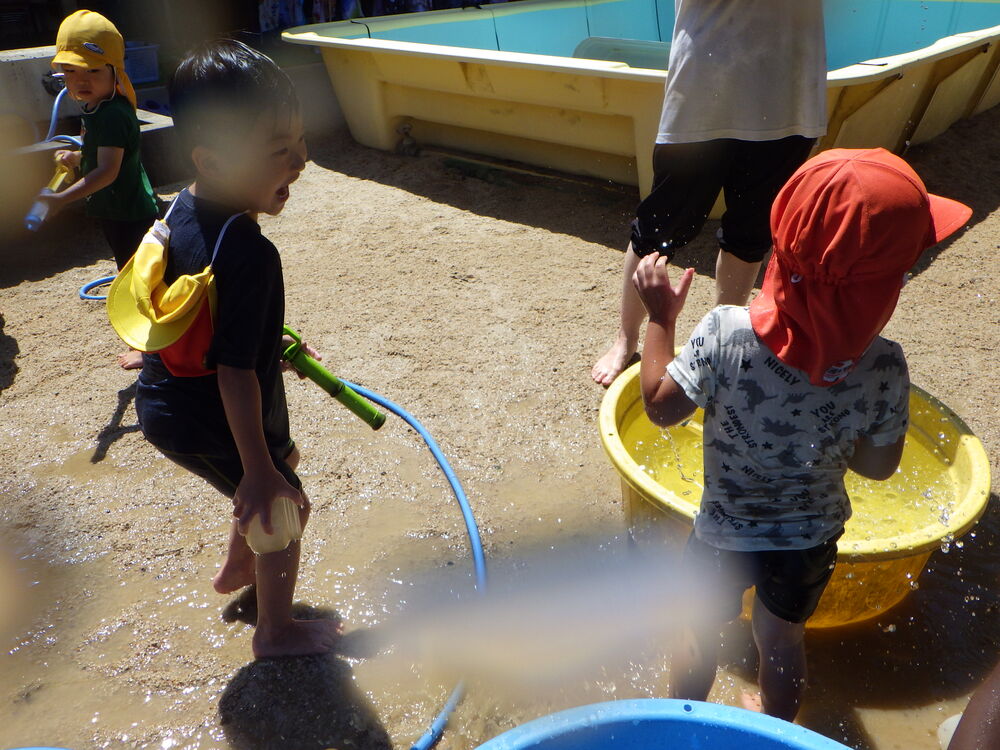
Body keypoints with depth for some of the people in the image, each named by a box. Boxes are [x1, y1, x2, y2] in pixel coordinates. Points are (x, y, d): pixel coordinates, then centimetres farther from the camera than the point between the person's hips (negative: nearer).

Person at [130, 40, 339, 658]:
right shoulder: (249, 253, -33)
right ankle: (277, 631, 34)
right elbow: (236, 373, -31)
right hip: (207, 426, -9)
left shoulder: (181, 209, -3)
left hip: (165, 403, 9)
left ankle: (238, 570, 52)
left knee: (279, 463, 29)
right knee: (283, 508, 12)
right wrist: (259, 471, -23)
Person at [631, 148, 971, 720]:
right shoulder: (884, 367, -24)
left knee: (701, 631, 25)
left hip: (725, 533, -1)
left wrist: (661, 319, -8)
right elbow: (878, 465, -10)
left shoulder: (727, 334, -32)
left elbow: (661, 405, -20)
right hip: (813, 538, 2)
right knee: (782, 638, 28)